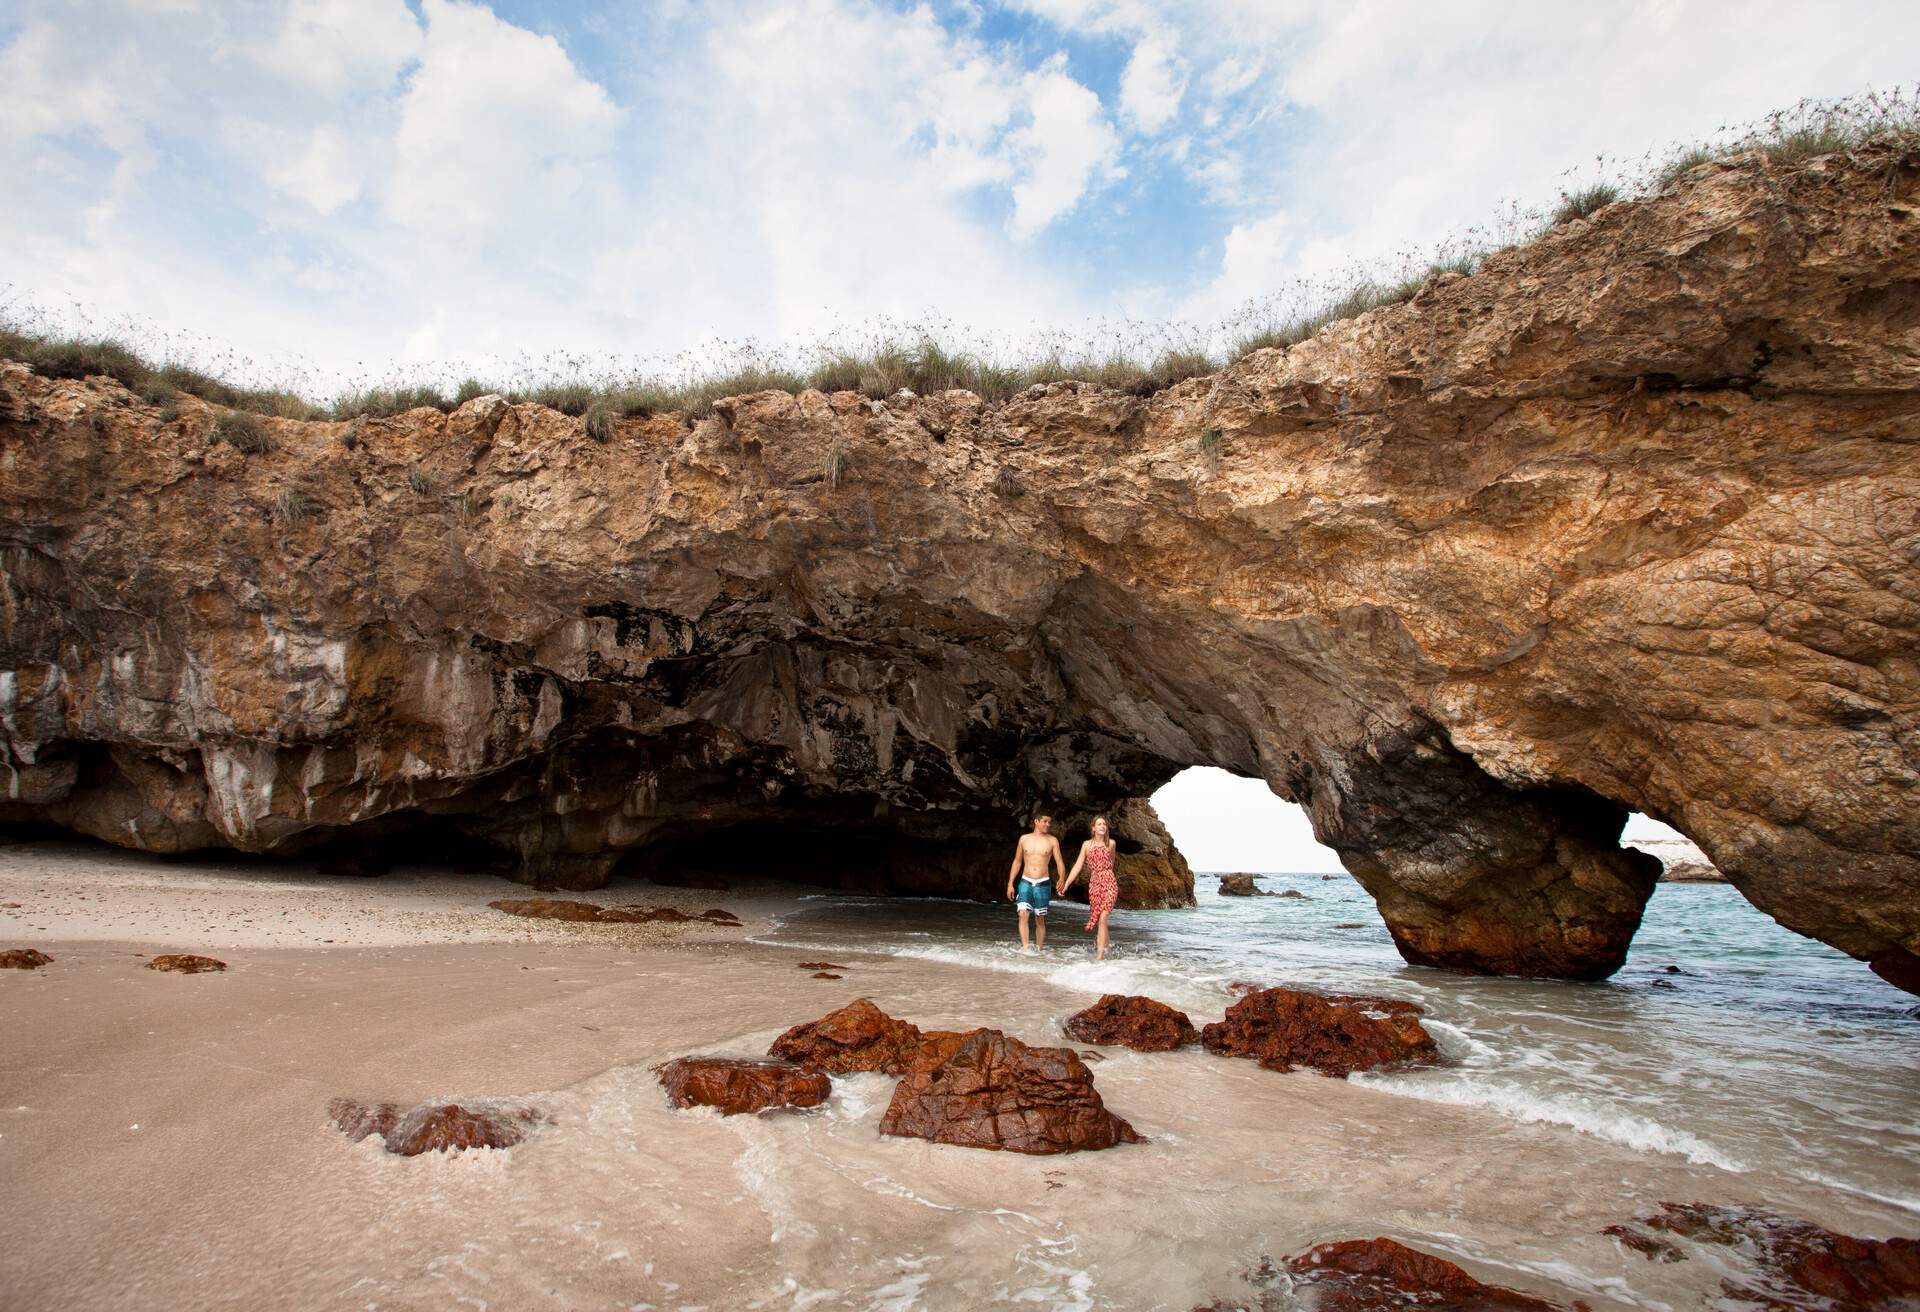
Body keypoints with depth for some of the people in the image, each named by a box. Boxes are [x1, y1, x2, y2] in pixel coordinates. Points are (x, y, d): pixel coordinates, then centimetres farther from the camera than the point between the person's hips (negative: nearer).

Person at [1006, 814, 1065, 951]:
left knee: (1040, 919, 5)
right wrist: (1010, 884, 8)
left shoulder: (1052, 841, 2)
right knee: (1023, 914, -15)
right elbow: (1017, 862, 12)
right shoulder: (1024, 838, 6)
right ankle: (1025, 948, -18)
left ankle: (1038, 949, 15)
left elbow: (1059, 862, -3)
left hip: (1043, 883, -1)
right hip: (1025, 882, 1)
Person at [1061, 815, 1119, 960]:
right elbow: (1077, 866, 3)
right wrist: (1065, 885, -3)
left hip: (1109, 884, -2)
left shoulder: (1111, 843, 3)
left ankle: (1099, 956, -17)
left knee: (1102, 919, -15)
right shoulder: (1087, 844, 5)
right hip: (1094, 885, 2)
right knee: (1100, 920, 3)